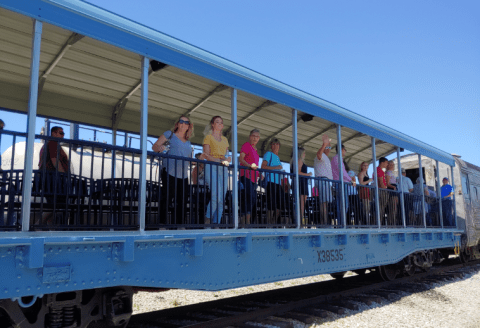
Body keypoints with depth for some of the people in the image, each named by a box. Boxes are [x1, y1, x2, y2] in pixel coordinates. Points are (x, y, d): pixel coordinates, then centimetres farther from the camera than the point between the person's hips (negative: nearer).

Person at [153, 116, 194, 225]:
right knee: (167, 199, -10)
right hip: (169, 173, -5)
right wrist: (160, 148, -18)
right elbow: (154, 146, 5)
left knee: (182, 202, 3)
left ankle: (179, 224, 9)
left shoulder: (188, 143, 24)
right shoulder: (169, 134, 10)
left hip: (183, 176, 6)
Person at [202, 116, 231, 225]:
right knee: (216, 195, -20)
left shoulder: (225, 139, 24)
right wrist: (220, 161, -15)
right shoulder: (208, 137, 8)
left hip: (223, 169, 5)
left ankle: (216, 223, 1)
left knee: (222, 199, -2)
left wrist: (227, 160, -4)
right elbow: (206, 155, -3)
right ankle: (207, 220, -7)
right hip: (212, 167, -5)